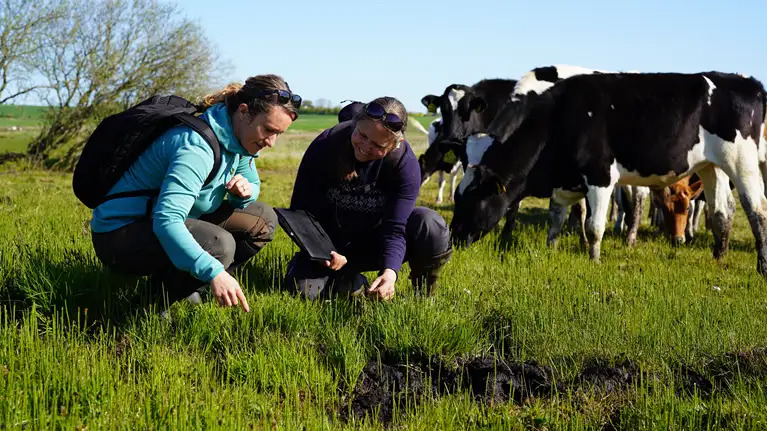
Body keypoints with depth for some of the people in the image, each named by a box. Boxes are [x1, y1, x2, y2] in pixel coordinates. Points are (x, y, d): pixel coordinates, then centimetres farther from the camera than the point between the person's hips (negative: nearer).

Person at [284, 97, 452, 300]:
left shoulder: (405, 164, -21)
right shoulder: (324, 146, -20)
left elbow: (394, 228, -26)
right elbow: (301, 210, -16)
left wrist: (389, 272, -46)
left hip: (376, 243, 0)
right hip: (332, 245, 0)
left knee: (431, 226, -31)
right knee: (303, 288, -30)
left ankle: (424, 294, -2)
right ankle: (354, 283, 4)